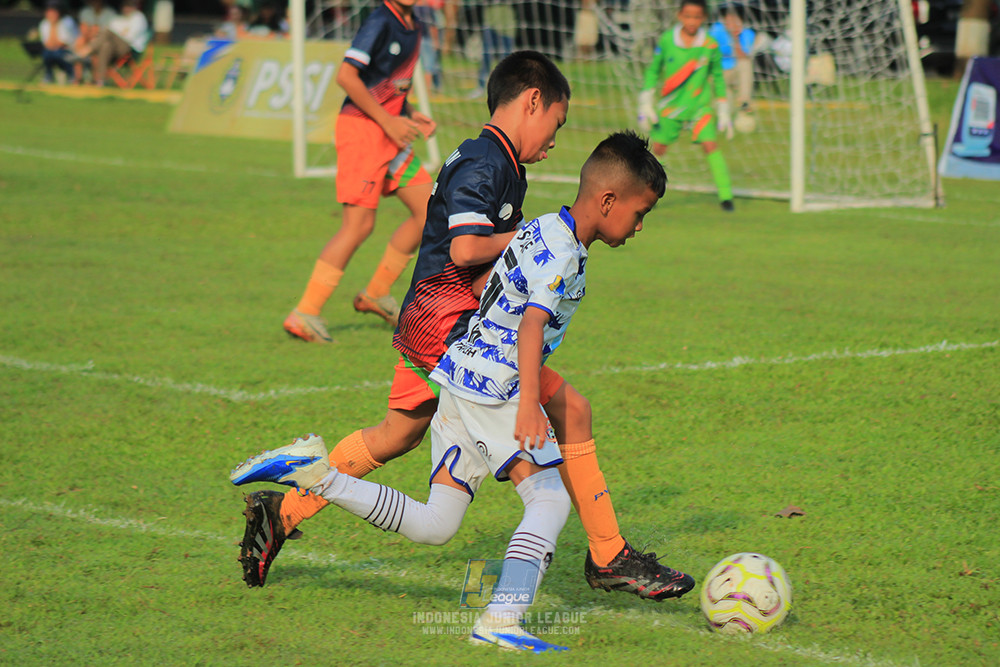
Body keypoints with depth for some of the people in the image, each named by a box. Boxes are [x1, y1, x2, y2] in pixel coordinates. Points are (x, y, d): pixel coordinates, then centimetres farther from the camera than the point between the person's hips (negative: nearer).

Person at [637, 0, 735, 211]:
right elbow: (653, 71, 5)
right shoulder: (666, 41, -7)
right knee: (658, 148, 0)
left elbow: (718, 78, 7)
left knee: (710, 145, -14)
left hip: (700, 105, -1)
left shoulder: (710, 45, -6)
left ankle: (725, 194, -8)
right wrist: (646, 103, 2)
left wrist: (723, 111, 9)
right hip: (669, 105, 1)